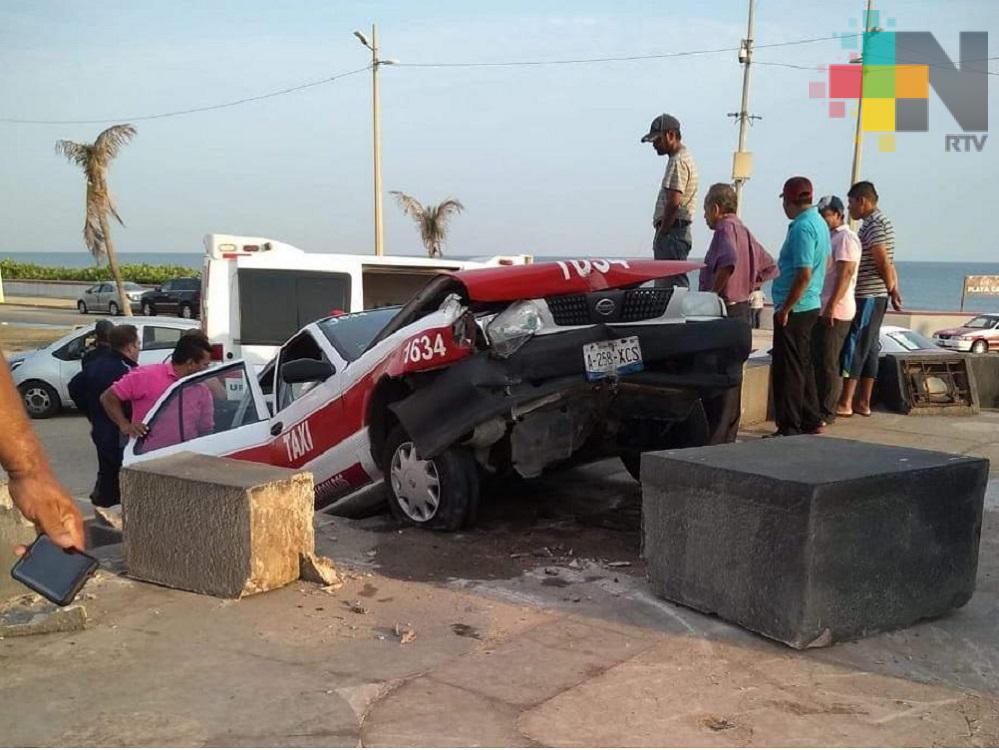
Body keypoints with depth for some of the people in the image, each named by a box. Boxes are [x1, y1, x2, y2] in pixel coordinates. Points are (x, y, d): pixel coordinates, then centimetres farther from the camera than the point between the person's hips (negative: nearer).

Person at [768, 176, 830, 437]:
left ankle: (789, 427, -3)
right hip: (811, 305, 10)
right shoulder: (819, 223, 13)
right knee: (803, 366, 17)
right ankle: (811, 421, 25)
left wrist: (785, 309, -21)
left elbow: (804, 274, -24)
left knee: (787, 369, -5)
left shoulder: (802, 227, -18)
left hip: (794, 309, -10)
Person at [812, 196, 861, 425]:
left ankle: (827, 412, 0)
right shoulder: (829, 237, 20)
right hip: (821, 310, 9)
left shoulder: (846, 238, -10)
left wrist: (832, 305, -24)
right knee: (817, 361, 11)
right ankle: (818, 407, 18)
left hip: (836, 312, -9)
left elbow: (845, 273, -19)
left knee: (829, 364, -5)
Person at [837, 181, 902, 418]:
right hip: (877, 296, 10)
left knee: (853, 347, -6)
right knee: (869, 348, 10)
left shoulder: (873, 224, -14)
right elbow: (888, 263, 15)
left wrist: (892, 288, -6)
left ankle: (845, 403, -3)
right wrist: (894, 289, 11)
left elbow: (883, 262, -18)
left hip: (866, 296, -10)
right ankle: (864, 403, 14)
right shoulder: (882, 222, 19)